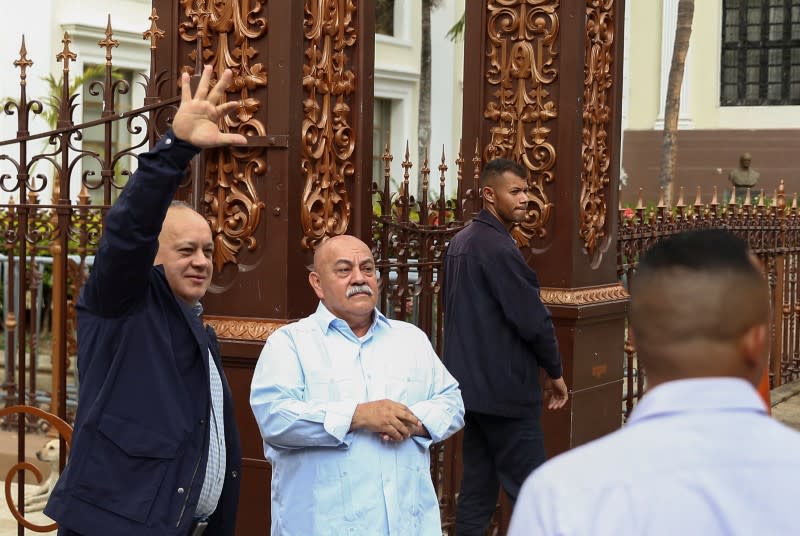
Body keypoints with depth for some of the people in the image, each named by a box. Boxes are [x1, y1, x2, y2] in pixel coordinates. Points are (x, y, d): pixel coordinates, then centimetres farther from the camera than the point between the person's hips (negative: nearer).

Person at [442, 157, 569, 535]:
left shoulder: (460, 242, 12)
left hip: (471, 385, 9)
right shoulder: (498, 247, -17)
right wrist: (554, 371, -4)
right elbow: (532, 318, -17)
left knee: (477, 484, 12)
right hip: (505, 389, -9)